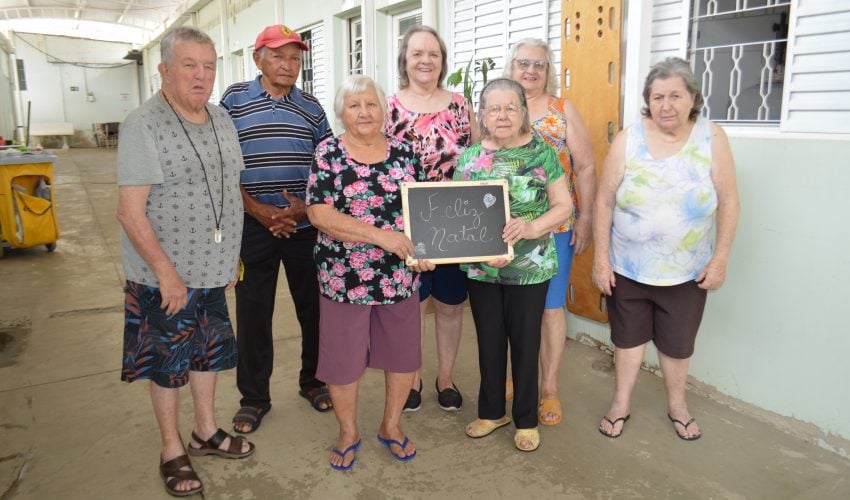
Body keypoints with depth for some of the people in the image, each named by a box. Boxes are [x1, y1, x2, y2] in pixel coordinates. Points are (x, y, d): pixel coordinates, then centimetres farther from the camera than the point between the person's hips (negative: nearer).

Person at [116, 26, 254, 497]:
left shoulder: (221, 119, 6)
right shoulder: (143, 126, -15)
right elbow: (130, 212, -18)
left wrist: (231, 257, 12)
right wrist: (167, 273, -19)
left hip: (213, 271, 6)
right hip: (165, 277, -6)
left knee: (208, 351, 18)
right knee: (167, 362, 9)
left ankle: (206, 430, 38)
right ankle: (171, 449, 28)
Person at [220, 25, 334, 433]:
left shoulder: (311, 108, 8)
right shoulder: (234, 100, 2)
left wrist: (306, 208, -8)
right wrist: (258, 210, -13)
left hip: (305, 226, 2)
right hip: (253, 227, -1)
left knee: (313, 307, 10)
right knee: (252, 313, 6)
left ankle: (311, 380, 31)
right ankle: (254, 397, 23)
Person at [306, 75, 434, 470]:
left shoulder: (404, 153, 3)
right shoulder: (328, 154, -6)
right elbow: (319, 215, -15)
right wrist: (382, 236, -22)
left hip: (400, 276, 3)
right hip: (345, 277, -3)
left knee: (403, 353, 14)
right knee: (343, 358, 10)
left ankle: (391, 426, 37)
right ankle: (348, 433, 34)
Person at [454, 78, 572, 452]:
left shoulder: (541, 152, -4)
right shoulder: (469, 157, 2)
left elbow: (563, 205, -2)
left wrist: (532, 227, -20)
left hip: (530, 269, -2)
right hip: (480, 268, 3)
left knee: (525, 343, 9)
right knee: (489, 341, 15)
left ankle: (526, 420, 29)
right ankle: (492, 411, 35)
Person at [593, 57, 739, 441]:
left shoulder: (712, 138, -7)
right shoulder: (627, 140, -9)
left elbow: (728, 202, -4)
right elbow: (604, 202, -7)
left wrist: (720, 259, -6)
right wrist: (600, 258, -8)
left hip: (687, 270, 1)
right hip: (628, 267, 0)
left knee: (677, 342, 16)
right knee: (628, 336, 15)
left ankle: (677, 404, 40)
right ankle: (621, 403, 34)